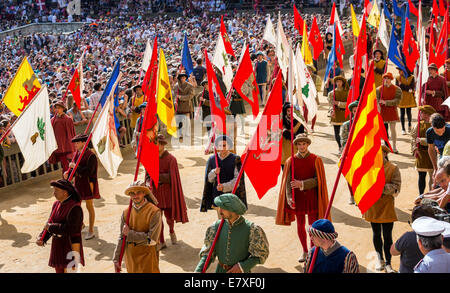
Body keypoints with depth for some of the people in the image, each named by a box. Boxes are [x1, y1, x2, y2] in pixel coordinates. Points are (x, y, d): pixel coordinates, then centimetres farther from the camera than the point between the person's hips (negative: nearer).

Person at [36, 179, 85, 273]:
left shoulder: (74, 207, -20)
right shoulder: (56, 204, 7)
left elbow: (69, 229, -27)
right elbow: (50, 223, 9)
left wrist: (51, 227, -16)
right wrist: (42, 238, -5)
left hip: (70, 247, -8)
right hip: (57, 246, 8)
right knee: (59, 271, 18)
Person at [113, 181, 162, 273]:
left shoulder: (154, 212, -15)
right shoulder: (126, 213, 1)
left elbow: (152, 240, -19)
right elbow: (122, 238, 6)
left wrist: (130, 234, -14)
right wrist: (116, 259, 4)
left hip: (147, 256, -4)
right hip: (130, 257, 4)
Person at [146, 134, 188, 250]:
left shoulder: (171, 159, -10)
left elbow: (171, 177, -14)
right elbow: (148, 175, 6)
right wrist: (149, 183, -14)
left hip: (167, 192, -3)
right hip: (155, 192, 3)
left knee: (169, 215, 5)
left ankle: (171, 231, 38)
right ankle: (161, 241, 15)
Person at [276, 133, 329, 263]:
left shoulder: (316, 160, -4)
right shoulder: (291, 161, 0)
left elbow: (318, 180, -9)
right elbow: (288, 182, -5)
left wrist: (302, 184, -22)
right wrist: (289, 197, -19)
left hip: (312, 198, -1)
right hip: (297, 198, 2)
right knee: (300, 226, 10)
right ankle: (305, 252, 27)